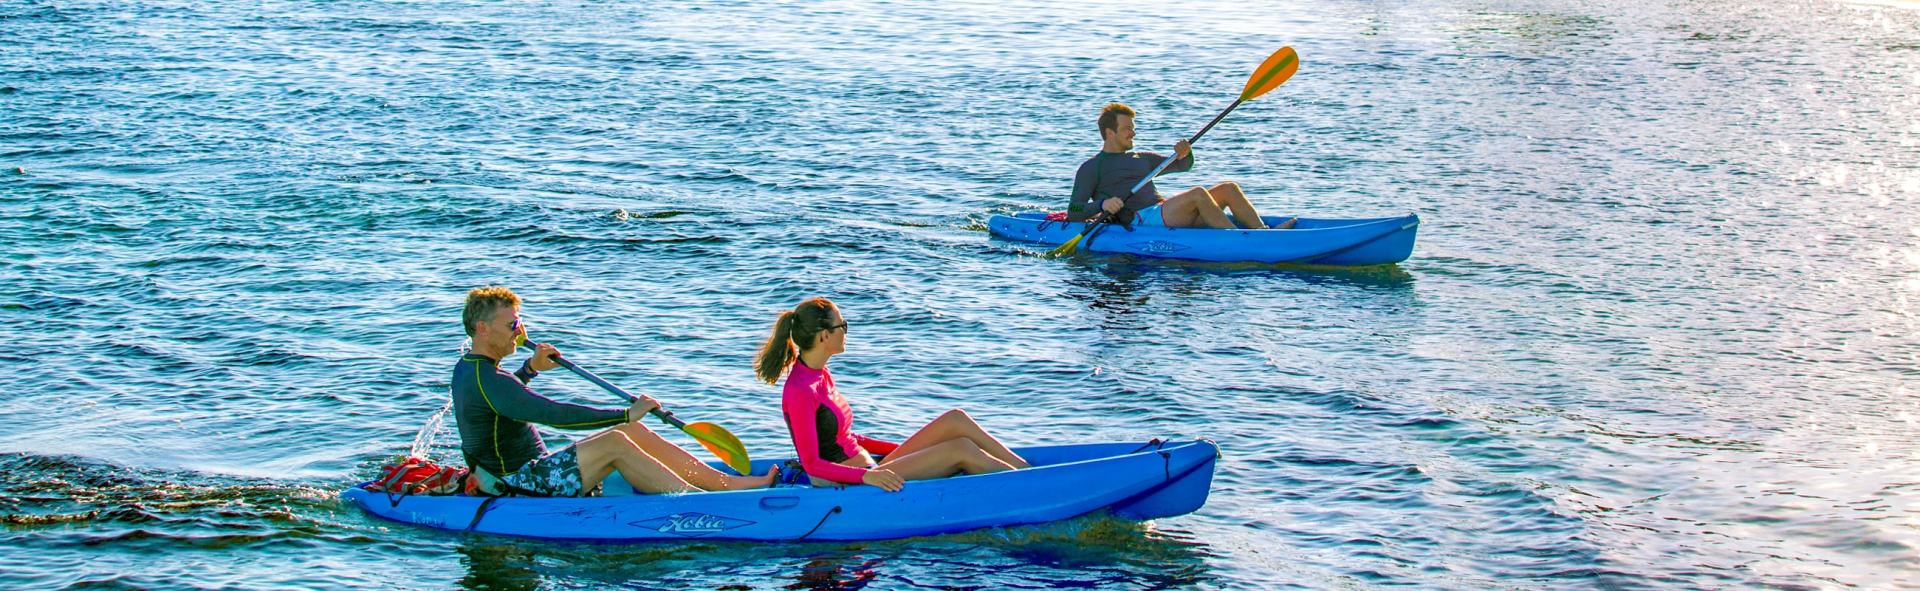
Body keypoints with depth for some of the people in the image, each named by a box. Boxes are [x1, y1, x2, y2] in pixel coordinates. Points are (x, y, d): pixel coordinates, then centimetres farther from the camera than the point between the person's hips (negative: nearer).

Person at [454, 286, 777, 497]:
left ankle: (726, 481, -4)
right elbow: (555, 414, -28)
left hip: (528, 472, 10)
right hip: (520, 486, -10)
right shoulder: (485, 380, -21)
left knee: (633, 432, 1)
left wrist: (530, 368, 23)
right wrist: (626, 414, -24)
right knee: (614, 442, -24)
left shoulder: (467, 367, 12)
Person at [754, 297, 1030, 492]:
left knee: (955, 420, 0)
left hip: (867, 472, 10)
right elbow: (812, 464, -21)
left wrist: (903, 449, 20)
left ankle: (1025, 468, 0)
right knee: (960, 449, -15)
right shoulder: (800, 391, -18)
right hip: (850, 488, -10)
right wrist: (866, 476, -33)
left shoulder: (819, 375, 12)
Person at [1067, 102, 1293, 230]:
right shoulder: (1091, 168, 7)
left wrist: (1185, 154, 9)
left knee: (1229, 188, -5)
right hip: (1141, 221, -8)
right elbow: (1073, 212, -2)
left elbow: (1183, 166, 34)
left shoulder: (1141, 159, 29)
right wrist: (1103, 204, -22)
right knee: (1198, 194, -30)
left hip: (1165, 214, 8)